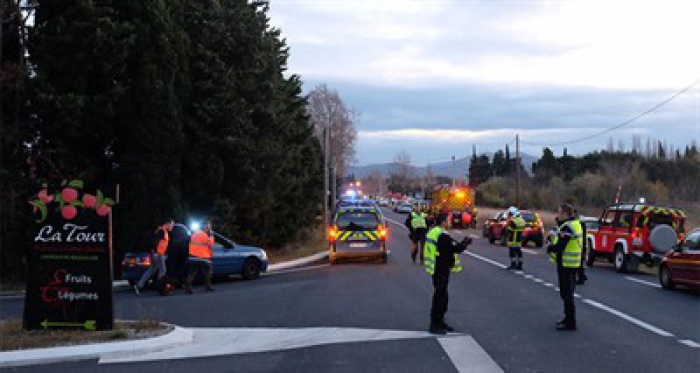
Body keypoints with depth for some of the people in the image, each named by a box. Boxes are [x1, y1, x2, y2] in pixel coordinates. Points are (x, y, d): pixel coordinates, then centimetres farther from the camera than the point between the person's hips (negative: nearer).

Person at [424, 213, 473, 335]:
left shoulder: (433, 232, 11)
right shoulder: (443, 236, -21)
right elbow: (456, 249, -21)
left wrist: (462, 242, 9)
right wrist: (466, 242, -4)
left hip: (436, 269, 10)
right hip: (441, 270, -10)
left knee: (442, 296, 19)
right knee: (440, 296, -4)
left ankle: (440, 322, 29)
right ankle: (434, 325, 1)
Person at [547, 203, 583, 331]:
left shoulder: (567, 228, -20)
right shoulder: (575, 224, 13)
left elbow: (559, 247, -24)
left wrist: (549, 248, -6)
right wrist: (553, 246, 3)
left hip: (566, 264, -11)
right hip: (573, 263, 11)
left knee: (567, 294, -5)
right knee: (567, 293, 20)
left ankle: (570, 323, -2)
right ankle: (568, 318, 29)